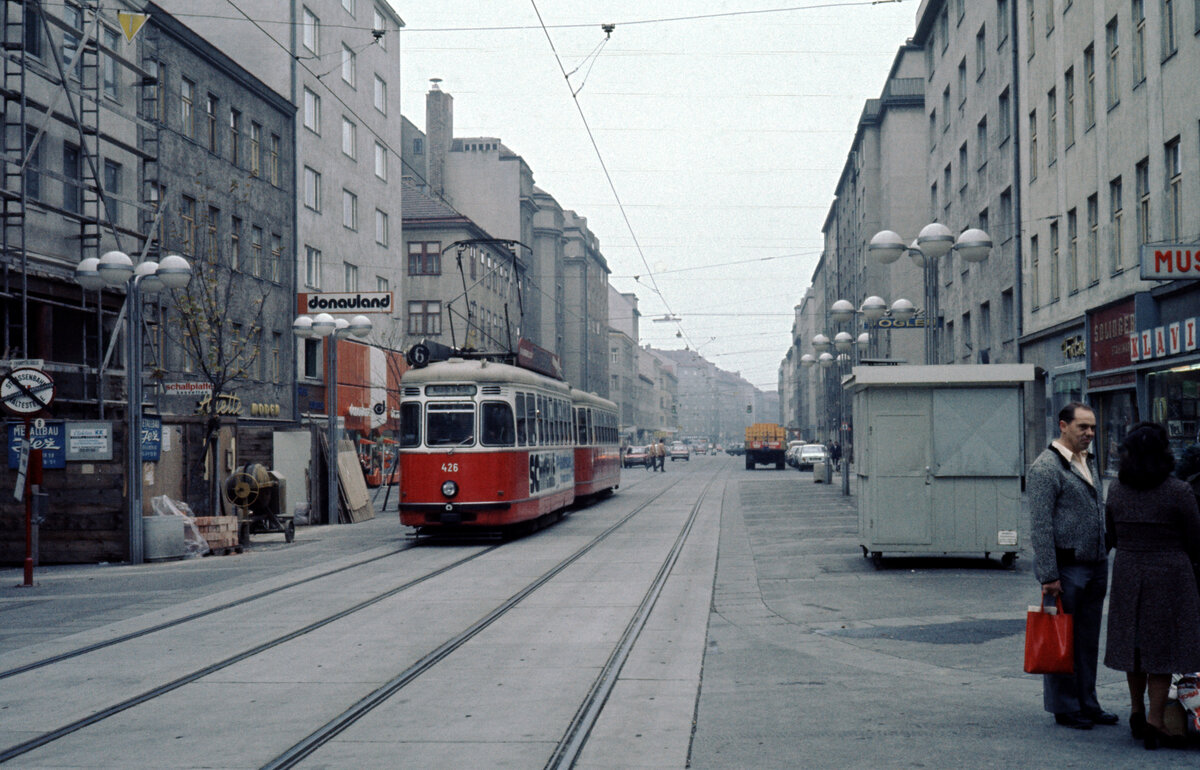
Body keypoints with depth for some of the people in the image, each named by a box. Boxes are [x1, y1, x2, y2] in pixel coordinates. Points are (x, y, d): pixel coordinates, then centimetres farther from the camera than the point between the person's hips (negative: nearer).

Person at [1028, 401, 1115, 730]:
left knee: (1089, 641, 14)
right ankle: (1064, 708, 9)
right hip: (1065, 567, -8)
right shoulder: (1046, 467, -12)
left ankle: (1088, 704, 23)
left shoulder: (1089, 462, 15)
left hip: (1095, 567, 8)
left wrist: (1104, 562, 18)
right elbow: (1040, 526, -16)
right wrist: (1048, 575, -19)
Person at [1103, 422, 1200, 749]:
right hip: (1169, 575, -4)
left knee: (1134, 640, 17)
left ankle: (1137, 711, 29)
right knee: (1163, 646, 2)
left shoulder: (1116, 490, -1)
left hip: (1127, 574, 4)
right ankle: (1155, 721, 1)